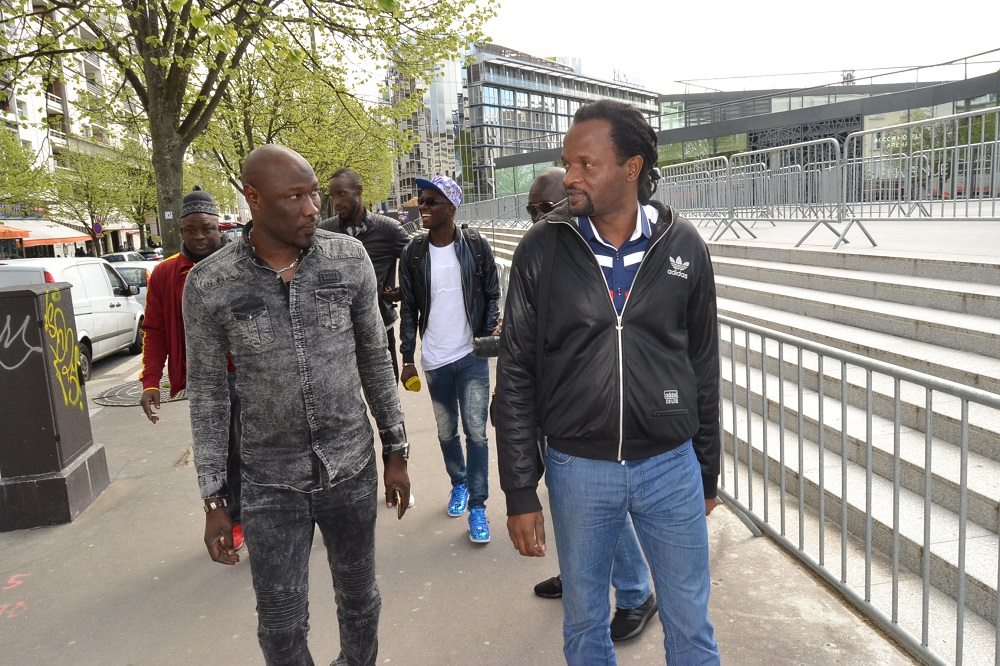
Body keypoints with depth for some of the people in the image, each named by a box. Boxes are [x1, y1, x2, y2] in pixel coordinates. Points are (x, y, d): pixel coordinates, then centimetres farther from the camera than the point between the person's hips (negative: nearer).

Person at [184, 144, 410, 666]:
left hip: (352, 468, 1)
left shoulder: (349, 258, -7)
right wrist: (213, 500, -1)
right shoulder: (209, 283, -10)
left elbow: (374, 357, 2)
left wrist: (395, 451, 5)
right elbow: (206, 392, -2)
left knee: (358, 600, 18)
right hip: (270, 484, -1)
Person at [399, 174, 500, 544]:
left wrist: (489, 333, -12)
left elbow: (492, 294, 3)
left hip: (472, 355, -2)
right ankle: (459, 484, 38)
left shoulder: (476, 246, -5)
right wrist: (408, 358, 1)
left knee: (476, 431, -3)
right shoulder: (413, 253, -1)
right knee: (447, 432, 15)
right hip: (434, 360, 2)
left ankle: (477, 505, 8)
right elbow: (408, 309, 3)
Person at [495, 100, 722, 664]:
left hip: (671, 467, 1)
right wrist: (521, 492, -4)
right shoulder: (542, 250, -7)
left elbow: (704, 367, 4)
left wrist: (708, 474, 10)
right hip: (576, 469, 0)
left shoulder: (684, 246, -4)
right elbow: (516, 376, -4)